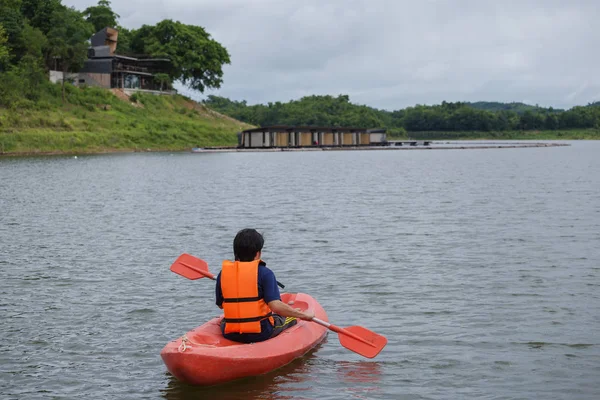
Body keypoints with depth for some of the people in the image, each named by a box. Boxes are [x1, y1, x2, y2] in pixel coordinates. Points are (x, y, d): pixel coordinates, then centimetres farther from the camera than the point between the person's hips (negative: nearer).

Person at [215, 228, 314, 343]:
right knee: (291, 317, 23)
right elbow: (276, 306, -20)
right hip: (260, 334, -3)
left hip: (229, 334, 3)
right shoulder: (264, 273, -12)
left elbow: (220, 305, 10)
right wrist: (304, 315, -9)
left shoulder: (223, 272, -1)